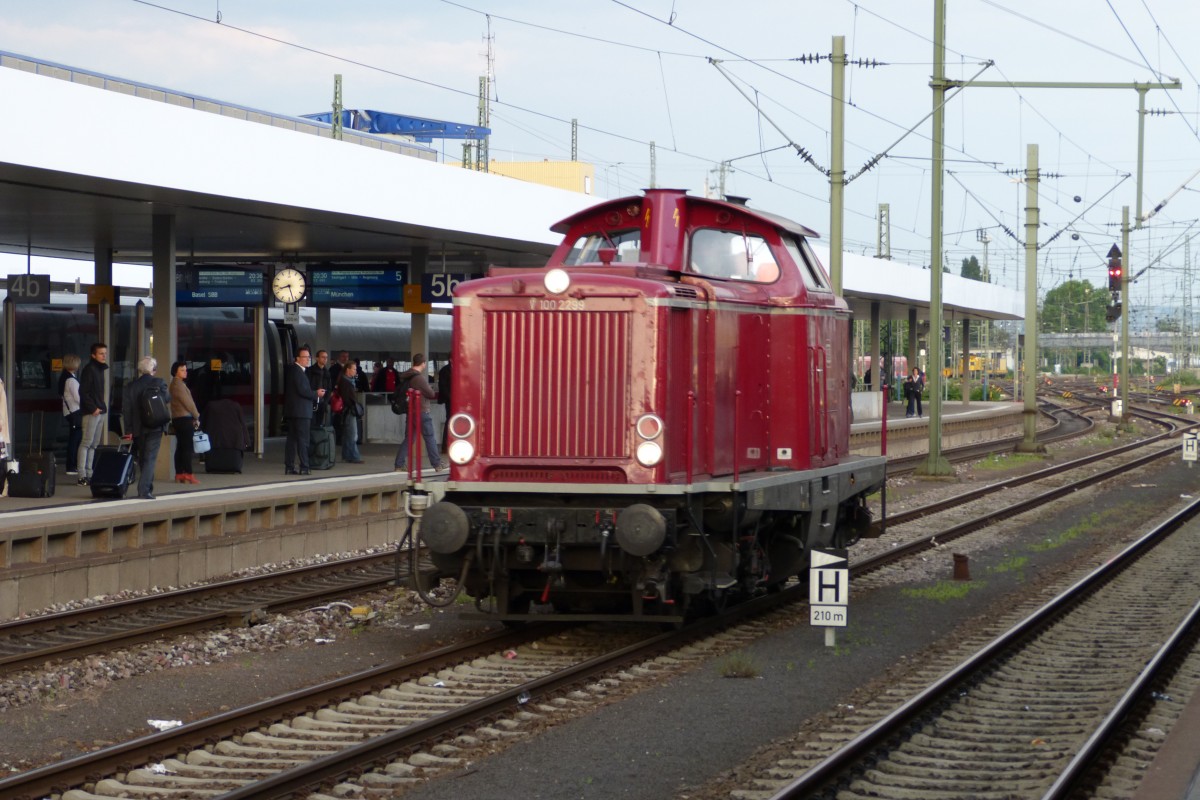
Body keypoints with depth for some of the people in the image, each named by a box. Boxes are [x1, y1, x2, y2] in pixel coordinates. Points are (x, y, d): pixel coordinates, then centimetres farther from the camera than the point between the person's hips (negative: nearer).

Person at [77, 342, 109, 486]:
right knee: (86, 443, -9)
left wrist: (102, 407, 11)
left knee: (94, 445, 9)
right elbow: (83, 392, -15)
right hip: (91, 413, -9)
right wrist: (93, 408, -18)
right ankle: (82, 476, -10)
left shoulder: (100, 369, 17)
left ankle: (89, 474, 13)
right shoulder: (89, 369, -9)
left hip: (100, 411, 9)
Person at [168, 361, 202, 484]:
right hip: (185, 418, -10)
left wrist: (194, 416, 11)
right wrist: (197, 416, -2)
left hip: (177, 419, 10)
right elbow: (188, 402, -13)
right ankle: (188, 475, -12)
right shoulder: (179, 385, -12)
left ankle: (179, 474, 10)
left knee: (180, 447, 10)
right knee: (187, 447, -10)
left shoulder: (174, 384, 19)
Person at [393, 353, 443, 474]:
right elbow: (430, 394, -12)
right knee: (430, 439, 2)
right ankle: (437, 464, 7)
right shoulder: (420, 378, -17)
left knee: (408, 439, 9)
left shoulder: (405, 377, 7)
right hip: (422, 412, -7)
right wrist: (437, 395, 11)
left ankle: (399, 465, 3)